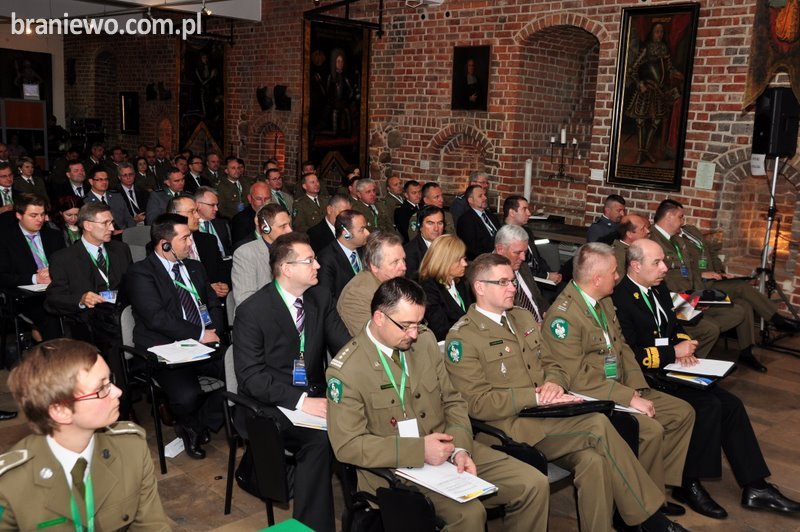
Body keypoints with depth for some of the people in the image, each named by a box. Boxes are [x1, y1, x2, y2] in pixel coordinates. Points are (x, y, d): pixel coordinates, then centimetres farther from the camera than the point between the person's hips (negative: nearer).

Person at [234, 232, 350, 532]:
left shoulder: (321, 300, 6)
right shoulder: (252, 311, -10)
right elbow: (251, 376, -15)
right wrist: (300, 401, -26)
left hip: (315, 395, 5)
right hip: (272, 403, -4)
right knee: (320, 438, -31)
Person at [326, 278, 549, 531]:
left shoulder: (425, 340, 2)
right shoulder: (345, 370, -14)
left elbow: (452, 402, 8)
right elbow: (347, 445, -15)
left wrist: (460, 449, -10)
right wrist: (418, 449, -21)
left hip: (446, 451, 6)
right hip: (396, 467, -6)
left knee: (534, 485, -6)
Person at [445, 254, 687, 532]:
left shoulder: (523, 317, 16)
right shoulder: (461, 338, -7)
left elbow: (551, 364, 20)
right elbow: (478, 403, -12)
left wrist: (554, 383, -5)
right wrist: (536, 396, -17)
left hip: (549, 415, 7)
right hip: (514, 426, -6)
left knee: (592, 459, -24)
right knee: (599, 425, -22)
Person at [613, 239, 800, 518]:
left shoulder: (659, 289, 11)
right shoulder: (620, 299, -17)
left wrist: (683, 344, -2)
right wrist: (673, 352, -15)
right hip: (646, 377, -9)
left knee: (731, 404, -4)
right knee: (708, 406, -23)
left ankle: (755, 487, 4)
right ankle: (688, 485, -7)